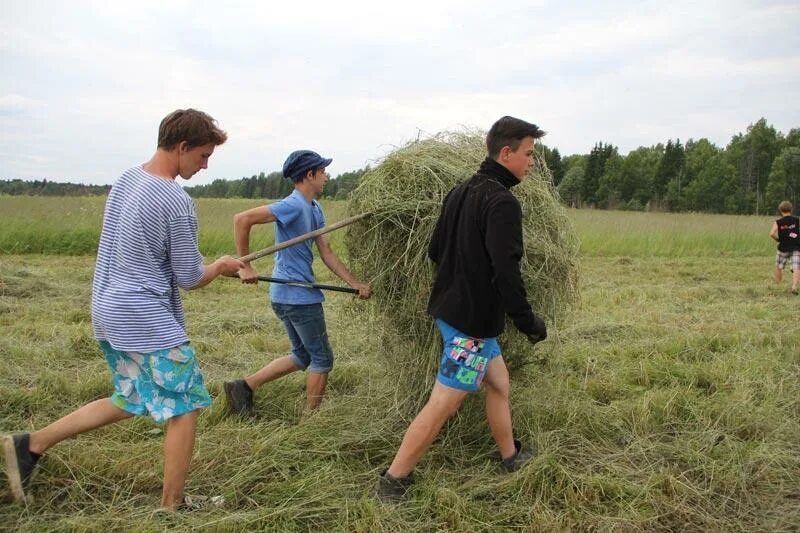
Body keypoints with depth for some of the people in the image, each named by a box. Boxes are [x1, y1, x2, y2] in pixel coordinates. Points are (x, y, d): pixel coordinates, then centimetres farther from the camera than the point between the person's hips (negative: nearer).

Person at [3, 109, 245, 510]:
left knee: (130, 402, 22)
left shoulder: (125, 179, 7)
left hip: (108, 312, 9)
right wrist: (220, 266, 9)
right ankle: (172, 507, 11)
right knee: (184, 409, 3)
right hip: (149, 322, -9)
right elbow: (190, 279, -11)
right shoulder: (177, 203, -19)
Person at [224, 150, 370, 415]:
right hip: (299, 296, -10)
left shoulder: (315, 209, 11)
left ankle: (244, 386, 18)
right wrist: (245, 266, -21)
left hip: (287, 295, 10)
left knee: (302, 356, 21)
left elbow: (326, 253, 11)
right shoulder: (293, 206, -19)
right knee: (322, 359, 5)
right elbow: (242, 219, -25)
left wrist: (355, 283, 6)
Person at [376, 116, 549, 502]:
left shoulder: (460, 193, 9)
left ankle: (510, 456, 38)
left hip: (451, 308, 10)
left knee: (498, 383, 23)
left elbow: (435, 251, 14)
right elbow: (506, 272, -25)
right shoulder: (502, 202, -19)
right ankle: (393, 482, 4)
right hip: (472, 320, -10)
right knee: (442, 404, -3)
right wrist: (527, 321, -14)